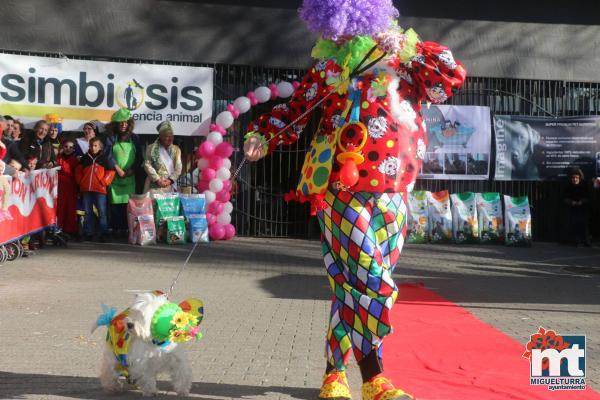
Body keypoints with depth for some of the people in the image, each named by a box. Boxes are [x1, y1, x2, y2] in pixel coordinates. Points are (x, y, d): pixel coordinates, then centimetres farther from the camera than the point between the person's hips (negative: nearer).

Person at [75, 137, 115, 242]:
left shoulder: (103, 159, 1)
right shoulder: (85, 158, 9)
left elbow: (110, 171, 2)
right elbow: (78, 171, 18)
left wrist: (104, 181, -6)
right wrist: (80, 181, 8)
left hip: (99, 189, -3)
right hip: (86, 189, 3)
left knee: (102, 212, -2)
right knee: (88, 212, 9)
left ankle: (103, 233, 2)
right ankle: (88, 233, 15)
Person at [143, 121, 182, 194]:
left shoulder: (176, 149, 13)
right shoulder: (152, 148, 5)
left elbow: (178, 167, 7)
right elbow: (147, 165, -2)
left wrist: (170, 180, -8)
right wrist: (157, 180, -11)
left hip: (170, 187, 3)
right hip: (154, 186, -2)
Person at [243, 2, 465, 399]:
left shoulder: (402, 61, 9)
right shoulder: (328, 65, 6)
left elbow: (453, 76, -2)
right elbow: (295, 109, 10)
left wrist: (408, 48, -8)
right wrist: (262, 135, -5)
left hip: (393, 196, 3)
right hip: (344, 194, -3)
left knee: (353, 286, 9)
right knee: (373, 285, -11)